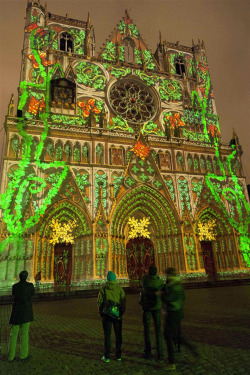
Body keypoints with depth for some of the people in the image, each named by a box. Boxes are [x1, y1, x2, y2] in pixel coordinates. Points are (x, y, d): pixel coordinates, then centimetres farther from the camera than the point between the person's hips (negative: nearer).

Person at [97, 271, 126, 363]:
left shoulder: (103, 290, -7)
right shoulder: (120, 289, -4)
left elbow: (100, 302, -3)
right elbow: (123, 303, -1)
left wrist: (101, 313, 11)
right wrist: (121, 313, 11)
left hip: (107, 315, -1)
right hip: (118, 315, 2)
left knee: (107, 336, 8)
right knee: (118, 335, 14)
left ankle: (107, 357, 12)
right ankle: (118, 355, 22)